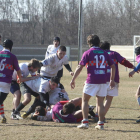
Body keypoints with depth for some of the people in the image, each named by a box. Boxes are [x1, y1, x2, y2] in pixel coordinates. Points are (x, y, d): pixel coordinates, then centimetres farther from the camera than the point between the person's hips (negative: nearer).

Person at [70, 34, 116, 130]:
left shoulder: (88, 53, -2)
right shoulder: (104, 53, 11)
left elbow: (80, 67, -7)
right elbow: (113, 66, 14)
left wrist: (73, 80, -2)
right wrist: (112, 80, 23)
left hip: (92, 81, -4)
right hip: (103, 81, 4)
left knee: (85, 100, 7)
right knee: (100, 103, 11)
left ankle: (85, 122, -4)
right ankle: (101, 124, 7)